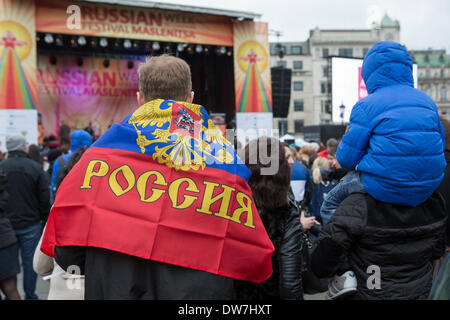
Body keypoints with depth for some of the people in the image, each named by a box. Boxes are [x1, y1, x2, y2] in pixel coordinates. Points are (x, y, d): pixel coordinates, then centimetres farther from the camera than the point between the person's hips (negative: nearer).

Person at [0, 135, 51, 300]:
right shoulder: (36, 167, -7)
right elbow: (45, 198, -6)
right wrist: (44, 218, 6)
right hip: (30, 223, -1)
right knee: (30, 260, 6)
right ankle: (30, 295, 14)